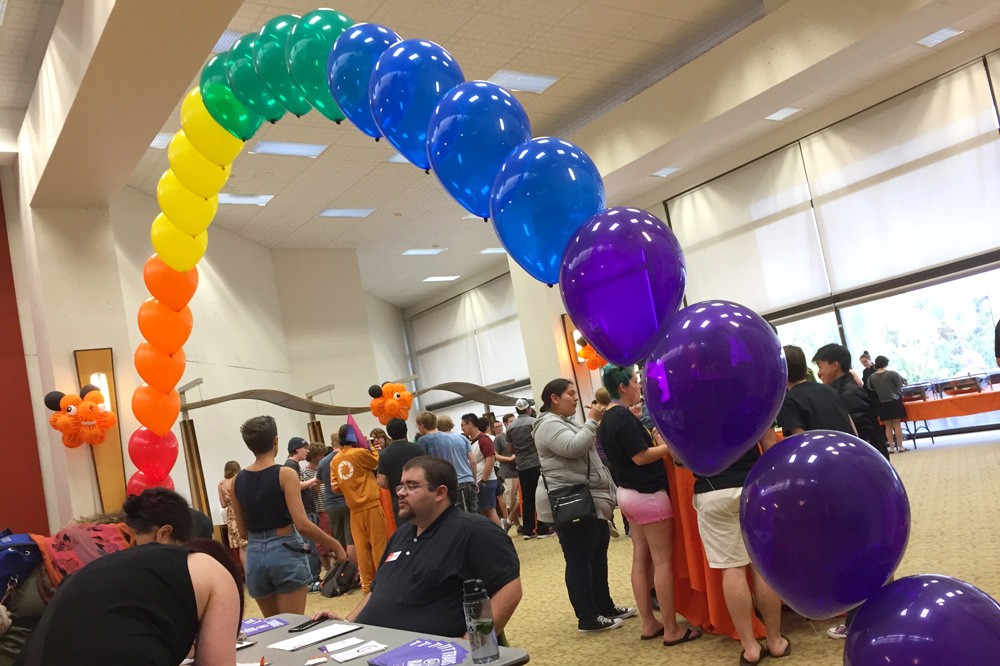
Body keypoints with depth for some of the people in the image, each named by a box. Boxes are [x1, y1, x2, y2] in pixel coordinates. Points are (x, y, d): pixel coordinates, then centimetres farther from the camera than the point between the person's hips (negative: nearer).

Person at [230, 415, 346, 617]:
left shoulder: (238, 481, 4)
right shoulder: (285, 474, -11)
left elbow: (242, 530, 9)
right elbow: (302, 524, -17)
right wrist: (334, 544, -7)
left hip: (254, 555, 5)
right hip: (285, 553, -5)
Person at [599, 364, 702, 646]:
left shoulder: (608, 418, 10)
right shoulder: (624, 417, -19)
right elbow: (640, 457, -22)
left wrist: (655, 442, 8)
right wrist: (670, 445, -13)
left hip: (628, 494, 10)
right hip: (648, 495, -10)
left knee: (641, 559, 12)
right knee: (663, 561, -3)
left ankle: (648, 624, 18)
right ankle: (672, 630, 3)